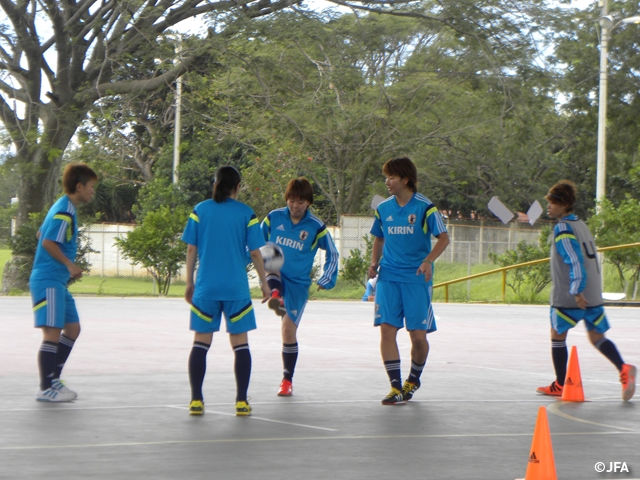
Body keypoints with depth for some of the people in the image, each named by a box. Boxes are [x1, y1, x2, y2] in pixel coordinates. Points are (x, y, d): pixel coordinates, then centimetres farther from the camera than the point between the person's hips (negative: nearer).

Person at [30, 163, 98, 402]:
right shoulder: (64, 211, -15)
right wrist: (69, 264, -19)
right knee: (53, 333, -10)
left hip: (58, 281, 11)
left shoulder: (63, 208, 15)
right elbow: (48, 242, -23)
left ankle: (53, 379, 20)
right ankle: (45, 389, -5)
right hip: (48, 281, -11)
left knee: (72, 329, 14)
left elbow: (42, 234, 25)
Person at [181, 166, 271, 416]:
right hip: (236, 289, -1)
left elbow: (191, 249, 3)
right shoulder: (246, 214, -2)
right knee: (240, 344, 6)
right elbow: (255, 252, -1)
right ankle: (241, 401, 5)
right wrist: (264, 283, 10)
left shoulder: (200, 211, 2)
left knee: (201, 343, 7)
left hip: (206, 287, 1)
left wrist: (189, 282, 11)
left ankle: (196, 400, 4)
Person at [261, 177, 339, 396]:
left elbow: (332, 254, 7)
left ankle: (287, 380, 9)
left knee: (289, 330, -3)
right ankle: (275, 295, -61)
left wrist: (325, 280, -2)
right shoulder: (274, 218, 0)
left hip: (298, 283, -2)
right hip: (274, 275, 2)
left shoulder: (316, 227, -3)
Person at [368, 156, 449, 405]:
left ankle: (413, 380, 25)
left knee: (418, 335, -2)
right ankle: (396, 387, -5)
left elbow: (443, 238, -6)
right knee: (387, 329, -10)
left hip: (417, 278, -3)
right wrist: (374, 263, 4)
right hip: (388, 277, 3)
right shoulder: (383, 208, 8)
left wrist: (428, 261, -22)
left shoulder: (424, 207, -6)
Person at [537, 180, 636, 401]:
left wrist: (576, 291, -24)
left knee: (557, 335, 9)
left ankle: (560, 385, 13)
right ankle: (623, 369, -12)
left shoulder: (562, 228, -13)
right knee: (597, 336, 10)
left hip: (569, 297, -7)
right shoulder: (581, 225, 14)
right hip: (593, 295, 8)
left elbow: (575, 261, -22)